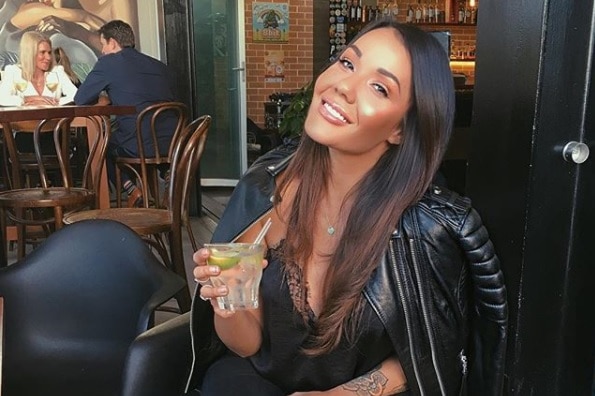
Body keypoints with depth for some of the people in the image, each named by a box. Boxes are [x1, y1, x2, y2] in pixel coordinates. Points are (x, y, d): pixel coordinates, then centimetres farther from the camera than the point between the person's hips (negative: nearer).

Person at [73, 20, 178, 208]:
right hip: (172, 144, 6)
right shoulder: (159, 65, 18)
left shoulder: (109, 62, 3)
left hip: (141, 146, -6)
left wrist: (106, 95, 29)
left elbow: (80, 99, 7)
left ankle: (131, 190, 10)